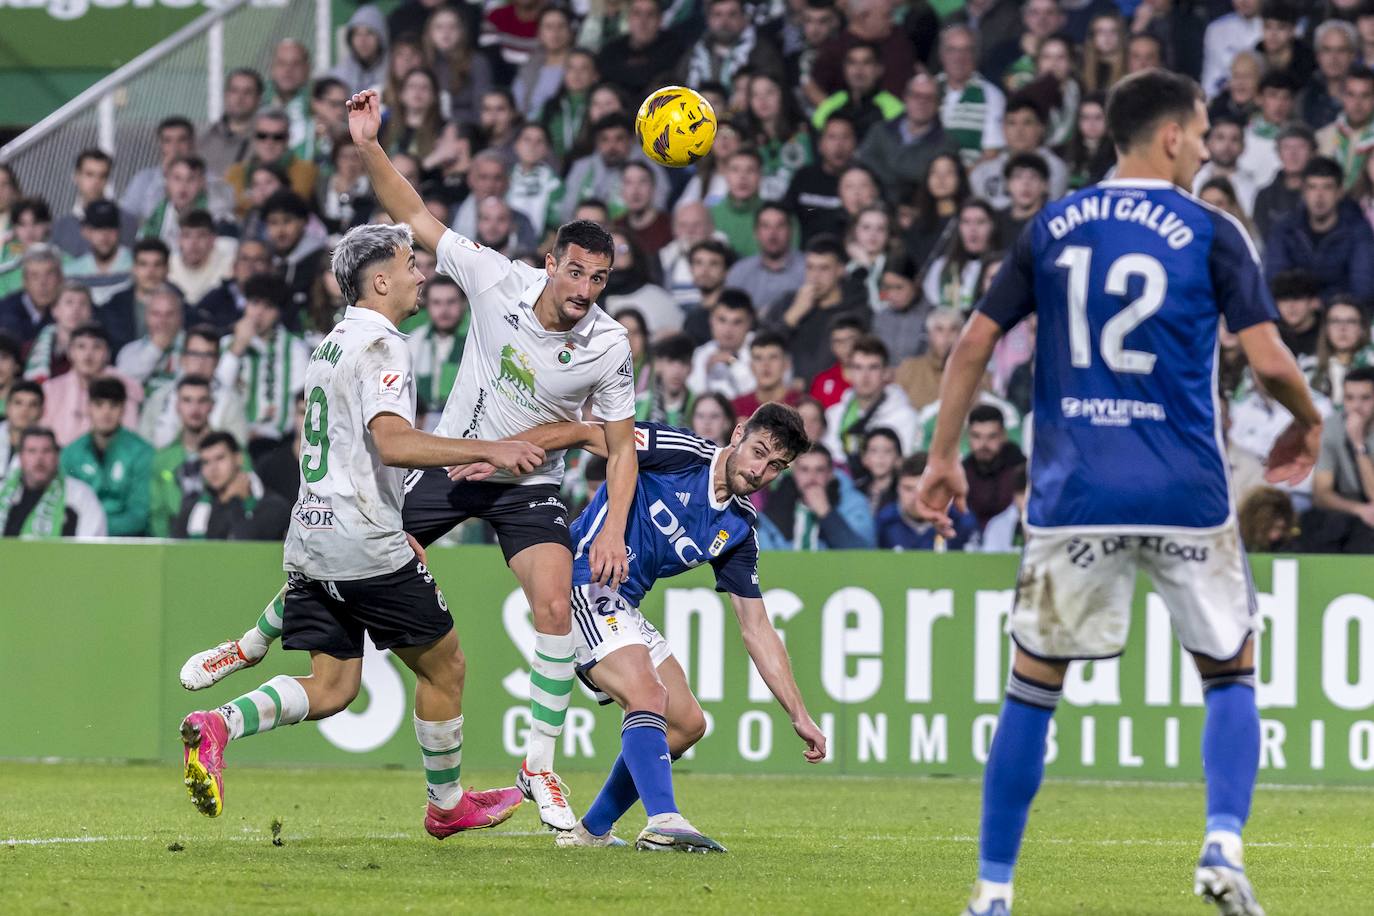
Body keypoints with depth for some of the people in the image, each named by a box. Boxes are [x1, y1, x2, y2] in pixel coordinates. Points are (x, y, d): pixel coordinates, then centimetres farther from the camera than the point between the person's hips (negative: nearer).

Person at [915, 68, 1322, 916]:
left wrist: (944, 454, 14)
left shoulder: (1052, 229, 8)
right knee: (1231, 673, 16)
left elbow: (975, 344, 7)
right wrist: (1308, 424, 12)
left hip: (1074, 496, 2)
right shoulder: (1211, 234, -2)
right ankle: (1224, 845, -4)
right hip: (1186, 497, -2)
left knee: (1034, 686, 11)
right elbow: (1269, 360, -7)